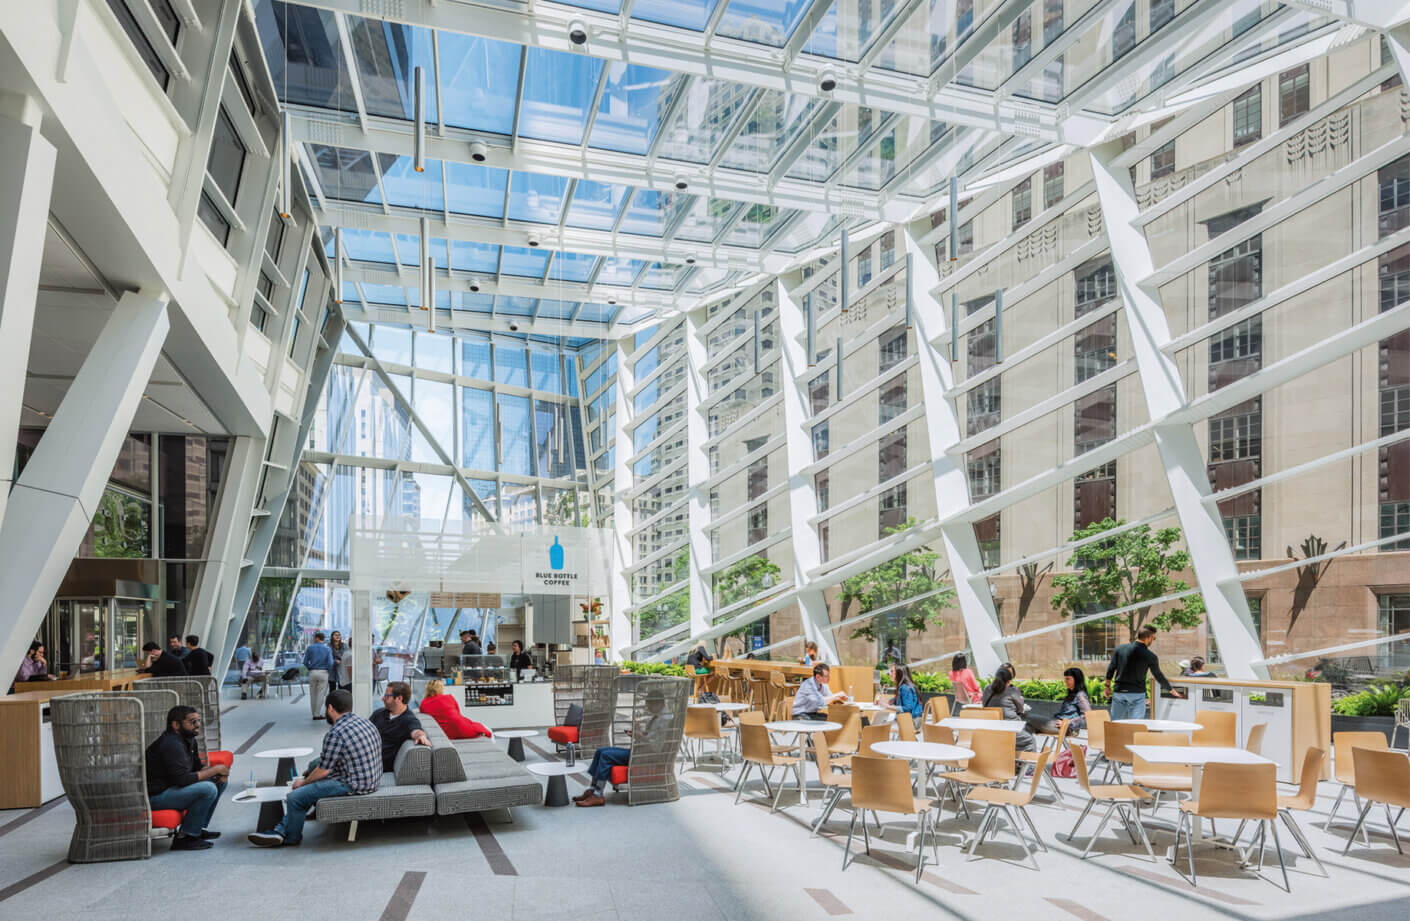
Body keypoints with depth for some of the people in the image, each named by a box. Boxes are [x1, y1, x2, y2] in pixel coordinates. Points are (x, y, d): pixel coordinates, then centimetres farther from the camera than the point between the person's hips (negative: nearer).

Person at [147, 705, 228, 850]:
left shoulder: (189, 740, 8)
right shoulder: (171, 744, -22)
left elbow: (197, 767, 17)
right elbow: (183, 779, -28)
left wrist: (219, 773, -4)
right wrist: (215, 769, -18)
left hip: (171, 787, 10)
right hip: (155, 796, -10)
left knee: (220, 781, 5)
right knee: (208, 789, -26)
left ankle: (199, 828, 10)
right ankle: (184, 838, -15)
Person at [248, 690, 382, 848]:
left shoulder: (335, 734, -20)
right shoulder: (366, 722, 8)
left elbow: (323, 771, -13)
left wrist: (303, 782, 7)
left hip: (352, 786, -10)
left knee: (295, 797, -4)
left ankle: (291, 838, 23)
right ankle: (282, 830, 27)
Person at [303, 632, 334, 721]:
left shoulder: (310, 648, 2)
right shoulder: (327, 649, -1)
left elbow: (305, 662, 1)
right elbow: (330, 663, -9)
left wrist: (310, 669, 16)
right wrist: (330, 674, 4)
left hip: (312, 673, 2)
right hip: (323, 672, -2)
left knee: (313, 694, 11)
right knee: (321, 694, 1)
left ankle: (314, 713, 15)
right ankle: (317, 714, -2)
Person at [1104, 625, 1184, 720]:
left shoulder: (1120, 648, 1)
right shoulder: (1150, 656, -7)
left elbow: (1111, 668, 3)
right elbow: (1159, 676, 3)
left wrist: (1108, 686, 14)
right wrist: (1172, 691, 19)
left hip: (1119, 692, 3)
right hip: (1137, 694, -3)